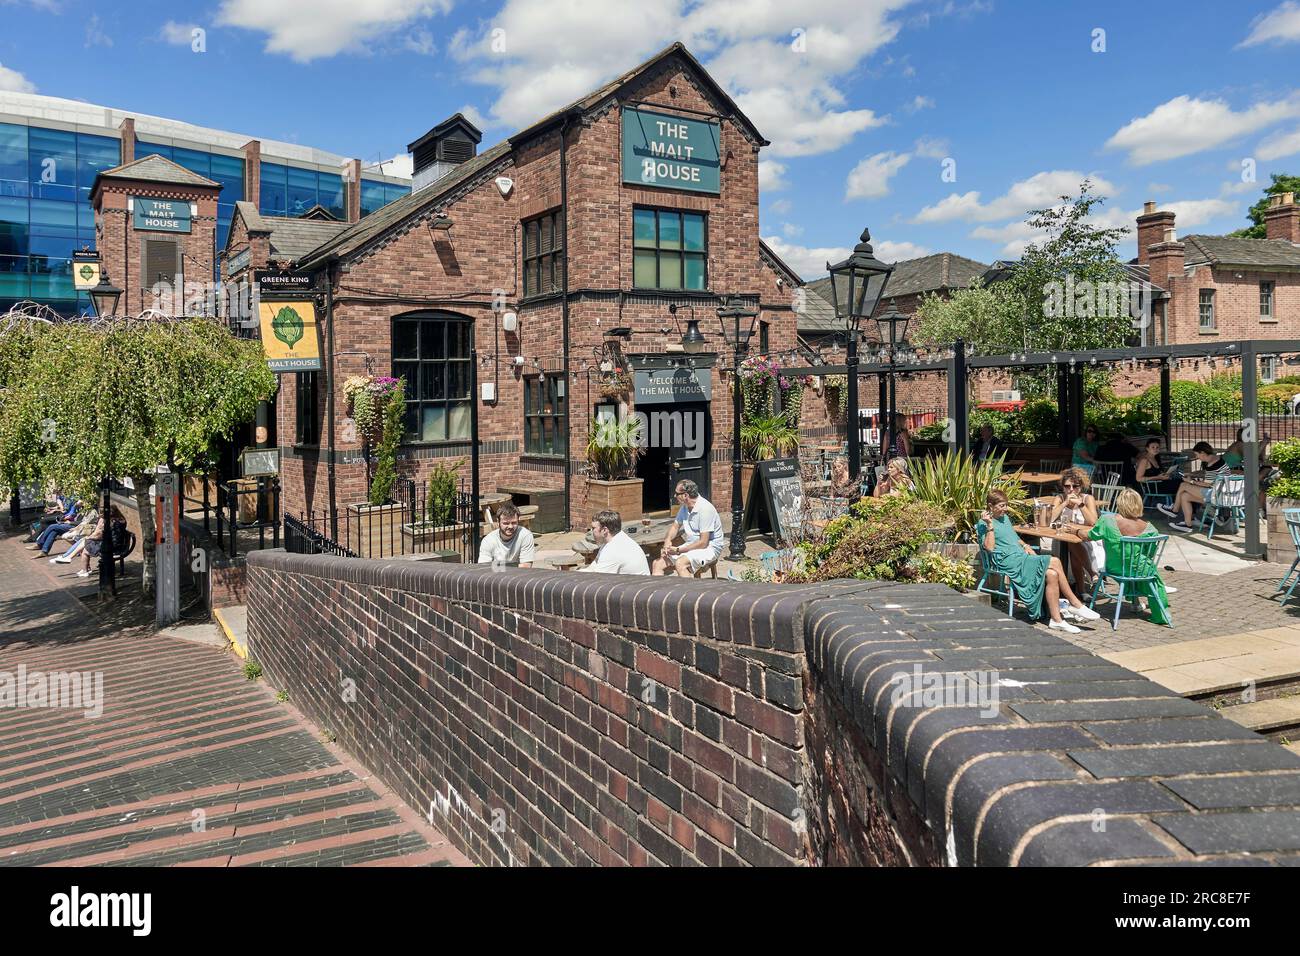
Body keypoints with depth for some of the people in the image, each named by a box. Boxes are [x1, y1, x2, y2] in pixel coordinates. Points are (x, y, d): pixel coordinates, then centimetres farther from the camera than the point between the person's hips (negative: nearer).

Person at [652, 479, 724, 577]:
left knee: (680, 563, -35)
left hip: (709, 548, -9)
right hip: (691, 546, 9)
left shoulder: (705, 509, -21)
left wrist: (678, 550, -19)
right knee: (658, 563, -5)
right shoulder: (685, 507, 5)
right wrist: (668, 540, -3)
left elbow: (703, 543, -23)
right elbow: (675, 526, 20)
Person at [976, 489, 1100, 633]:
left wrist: (1025, 546, 14)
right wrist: (990, 525, -19)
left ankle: (1056, 620, -16)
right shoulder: (984, 523, -2)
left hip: (1021, 556, 8)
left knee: (1051, 574, -20)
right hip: (1007, 561, -8)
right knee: (1055, 562, -22)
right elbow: (989, 547, -13)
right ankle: (1075, 604, -12)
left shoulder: (1005, 518, 24)